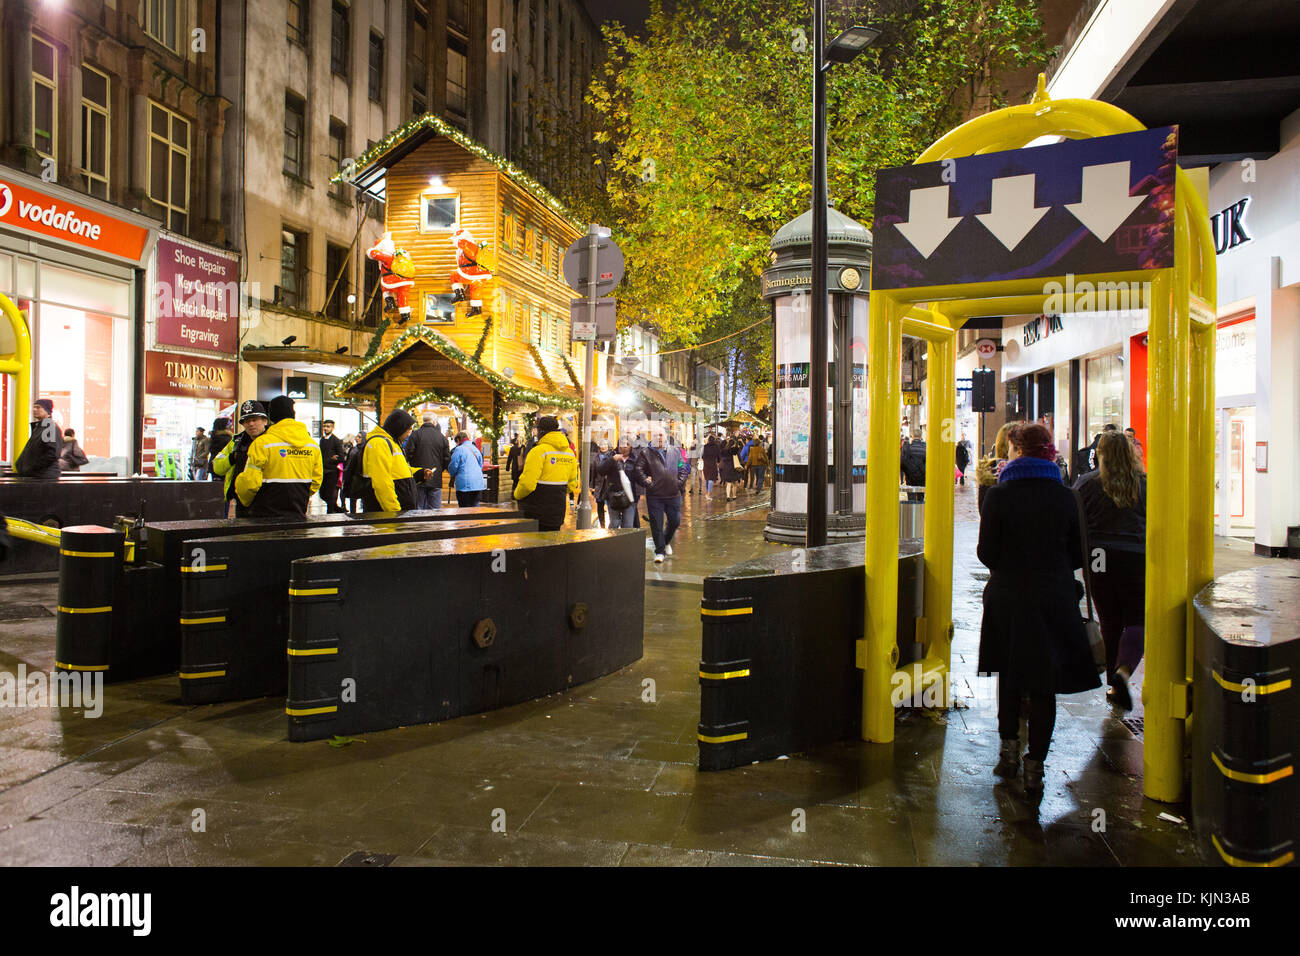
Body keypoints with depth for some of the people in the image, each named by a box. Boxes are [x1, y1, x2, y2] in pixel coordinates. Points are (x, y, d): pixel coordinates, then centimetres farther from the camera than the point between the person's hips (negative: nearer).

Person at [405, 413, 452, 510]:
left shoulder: (415, 434, -4)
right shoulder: (442, 437, 1)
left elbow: (408, 454, -7)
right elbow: (447, 459, 3)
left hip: (419, 480, -1)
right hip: (436, 480, 1)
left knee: (419, 510, 4)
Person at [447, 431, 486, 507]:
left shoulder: (459, 449, -7)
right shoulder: (476, 449, 14)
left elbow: (453, 467, -5)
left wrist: (452, 475, 16)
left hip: (465, 485, -6)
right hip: (478, 485, 6)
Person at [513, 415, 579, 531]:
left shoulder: (539, 451, -15)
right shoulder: (570, 453, 7)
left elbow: (527, 483, -18)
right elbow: (572, 484, 15)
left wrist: (517, 495, 1)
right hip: (557, 514, 6)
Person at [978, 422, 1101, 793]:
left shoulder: (998, 495, -11)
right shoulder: (1065, 497, -3)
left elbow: (986, 553, -9)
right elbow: (1078, 555, 3)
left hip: (1008, 599, -1)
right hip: (1055, 600, 1)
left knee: (1009, 677, 18)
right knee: (1044, 685, 7)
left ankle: (1010, 748, 24)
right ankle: (1035, 765, 11)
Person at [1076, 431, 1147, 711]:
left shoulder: (1087, 483, -2)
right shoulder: (1144, 483, -1)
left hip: (1098, 560, 1)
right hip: (1136, 559, -1)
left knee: (1110, 622, 11)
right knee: (1137, 620, 7)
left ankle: (1114, 686, 17)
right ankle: (1124, 671, -17)